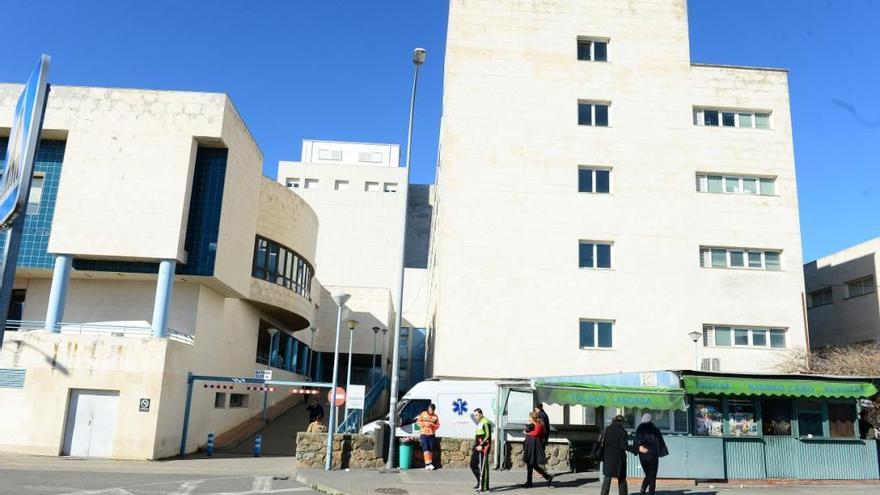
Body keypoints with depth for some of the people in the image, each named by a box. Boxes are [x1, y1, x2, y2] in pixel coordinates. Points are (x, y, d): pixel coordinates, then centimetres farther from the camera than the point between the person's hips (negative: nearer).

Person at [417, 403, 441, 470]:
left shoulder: (435, 416, 9)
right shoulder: (423, 414, 7)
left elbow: (437, 426, 6)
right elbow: (418, 422, 3)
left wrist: (432, 425, -14)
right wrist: (424, 424, -13)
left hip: (431, 435, 2)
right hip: (424, 434, -2)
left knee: (431, 449, -4)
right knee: (425, 448, -14)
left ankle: (428, 464, -1)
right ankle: (428, 463, -18)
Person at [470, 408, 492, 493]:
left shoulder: (485, 423, -14)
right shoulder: (479, 423, 16)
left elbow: (488, 436, -19)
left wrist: (482, 445, -22)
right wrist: (476, 445, 14)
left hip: (483, 448, -10)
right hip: (478, 447, 10)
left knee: (483, 467, -4)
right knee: (473, 464, 13)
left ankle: (484, 486, 3)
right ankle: (480, 482, 24)